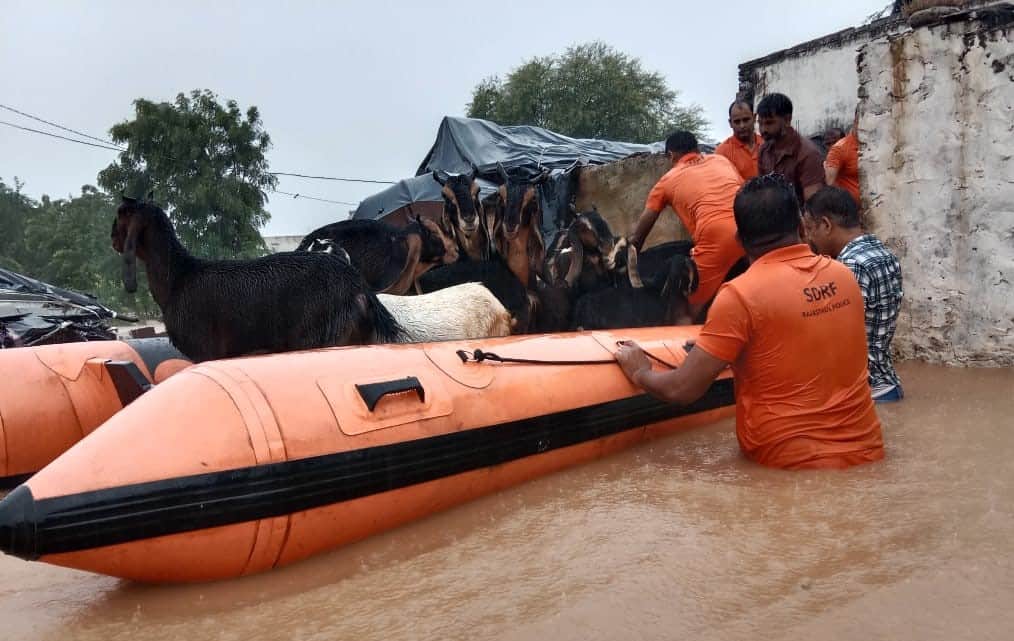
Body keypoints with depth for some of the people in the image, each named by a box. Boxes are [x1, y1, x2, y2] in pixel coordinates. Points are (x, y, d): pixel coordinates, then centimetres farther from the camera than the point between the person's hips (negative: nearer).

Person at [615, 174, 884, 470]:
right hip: (864, 449, 6)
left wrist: (640, 372, 5)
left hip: (792, 460, -6)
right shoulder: (843, 275, 2)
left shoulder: (740, 294, -16)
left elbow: (682, 390, -16)